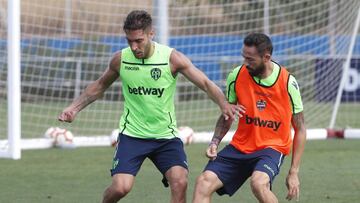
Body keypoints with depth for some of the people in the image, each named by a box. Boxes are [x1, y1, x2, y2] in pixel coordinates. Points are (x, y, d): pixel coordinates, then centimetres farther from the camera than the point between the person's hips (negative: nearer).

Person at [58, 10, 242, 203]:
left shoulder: (172, 58, -12)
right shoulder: (120, 59, -5)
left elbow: (206, 84, -14)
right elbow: (99, 86, 15)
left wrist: (224, 104, -32)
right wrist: (74, 107, 8)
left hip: (166, 135, 0)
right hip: (132, 134, 0)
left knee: (180, 182, -20)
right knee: (120, 187, -17)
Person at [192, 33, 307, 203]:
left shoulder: (288, 83, -12)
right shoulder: (236, 76, -5)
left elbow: (300, 129, -3)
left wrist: (294, 172, -6)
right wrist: (214, 143, -7)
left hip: (272, 146, -4)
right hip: (240, 145, 4)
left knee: (258, 182, -34)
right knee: (204, 182, -15)